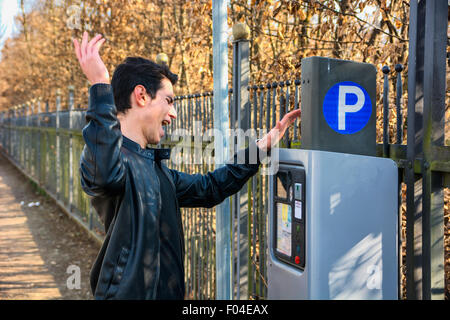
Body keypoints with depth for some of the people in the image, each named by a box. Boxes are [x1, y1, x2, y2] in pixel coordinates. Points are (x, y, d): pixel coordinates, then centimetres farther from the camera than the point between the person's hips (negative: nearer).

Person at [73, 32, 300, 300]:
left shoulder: (155, 166, 15)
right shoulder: (107, 154, -15)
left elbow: (207, 189, 24)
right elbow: (106, 174, -39)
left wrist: (261, 147, 22)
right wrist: (100, 86, -37)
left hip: (168, 291, 9)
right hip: (127, 292, -9)